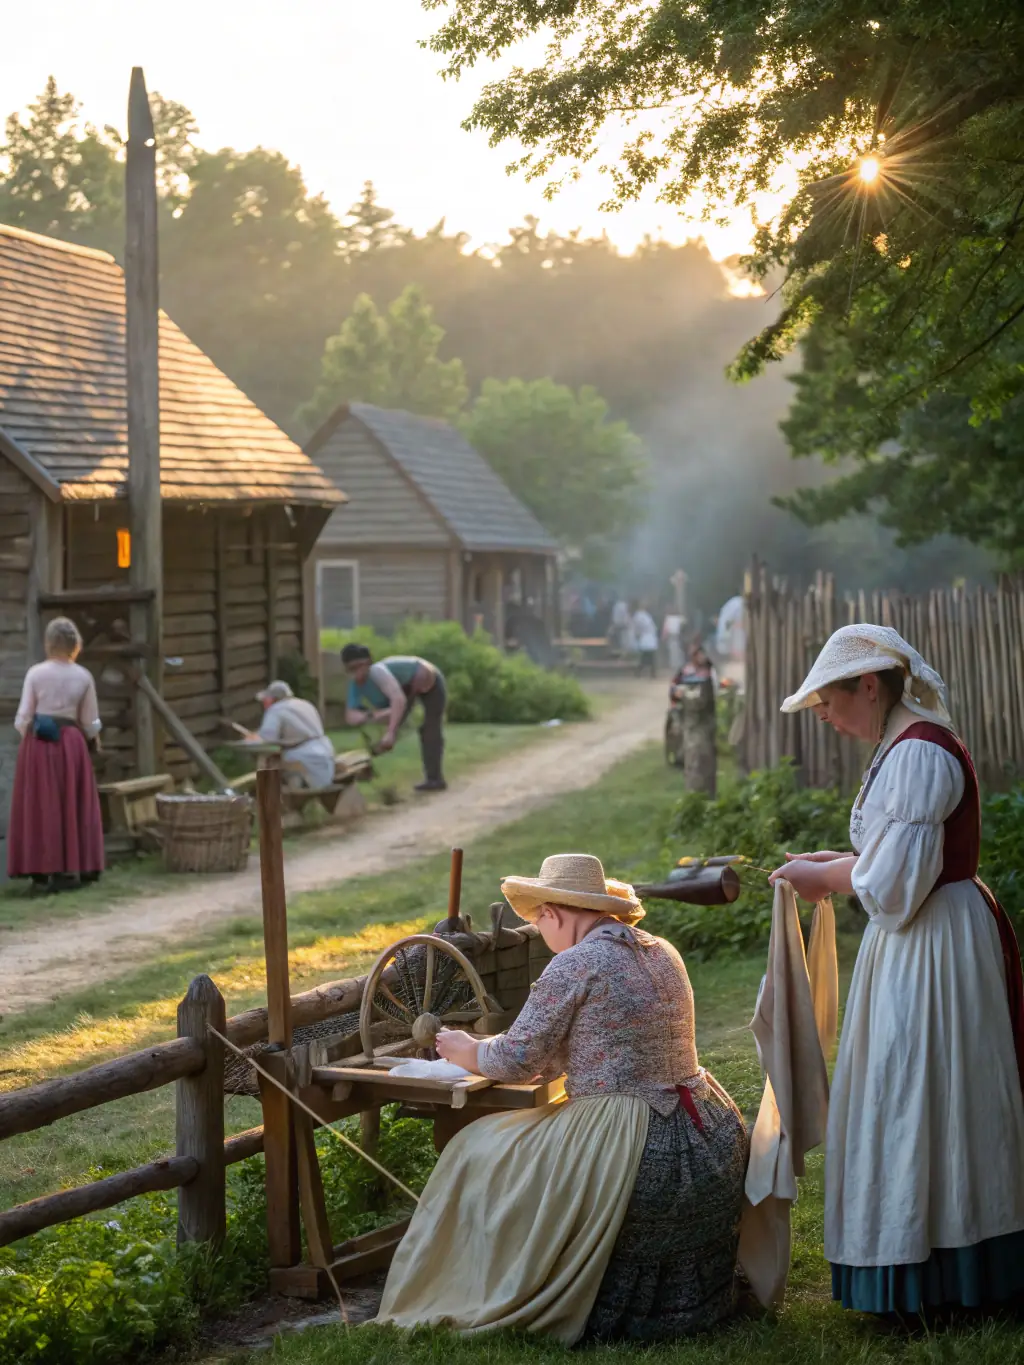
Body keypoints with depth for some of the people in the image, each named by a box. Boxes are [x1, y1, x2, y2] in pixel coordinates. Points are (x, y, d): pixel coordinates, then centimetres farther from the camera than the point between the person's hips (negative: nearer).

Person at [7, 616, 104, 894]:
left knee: (38, 808, 4)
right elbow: (91, 724, 3)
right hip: (71, 744, 1)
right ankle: (71, 869, 13)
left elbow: (22, 718, -5)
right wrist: (91, 733, 25)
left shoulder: (35, 673, -5)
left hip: (37, 745, -1)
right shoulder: (83, 677, 0)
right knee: (72, 807, 11)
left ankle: (41, 873, 2)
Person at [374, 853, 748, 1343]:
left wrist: (467, 1051, 13)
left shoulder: (574, 965, -13)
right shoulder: (663, 954, 11)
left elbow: (515, 1062, -7)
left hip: (639, 1160, -8)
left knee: (477, 1153, 9)